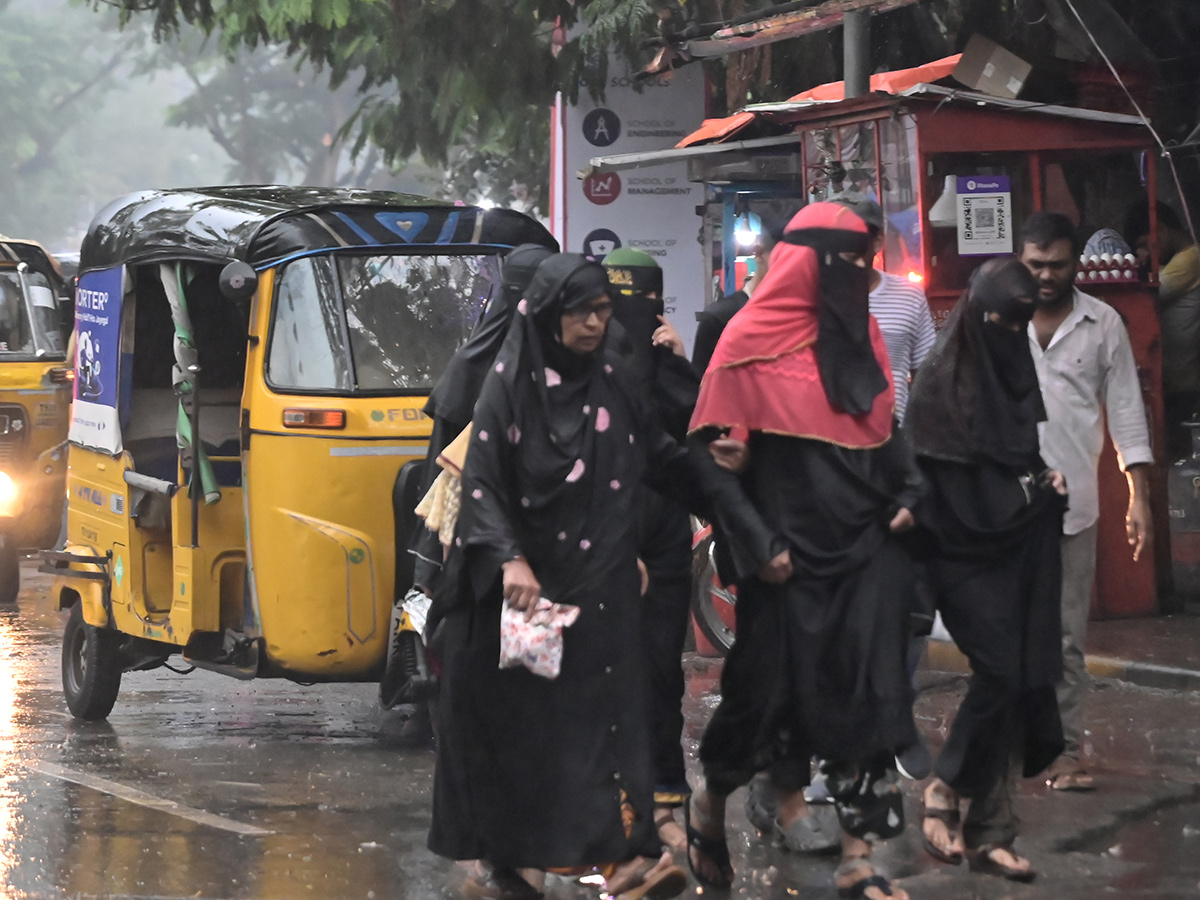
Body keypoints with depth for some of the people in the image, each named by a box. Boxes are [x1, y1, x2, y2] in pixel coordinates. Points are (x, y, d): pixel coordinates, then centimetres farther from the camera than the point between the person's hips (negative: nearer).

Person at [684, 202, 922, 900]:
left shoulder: (860, 332, 11)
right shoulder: (754, 339, -9)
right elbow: (720, 452, -9)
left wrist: (907, 495, 5)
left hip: (866, 542, 5)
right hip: (792, 547, -5)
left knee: (869, 689, -2)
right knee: (775, 682, 3)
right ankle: (710, 802, 31)